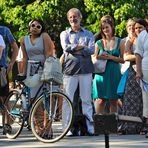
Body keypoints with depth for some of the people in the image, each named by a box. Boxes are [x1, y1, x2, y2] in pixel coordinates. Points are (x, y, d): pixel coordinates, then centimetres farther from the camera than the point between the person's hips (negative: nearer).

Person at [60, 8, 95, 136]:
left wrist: (74, 49, -6)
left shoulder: (88, 34, 15)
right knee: (68, 99, -5)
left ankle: (90, 126, 0)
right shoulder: (65, 34, 14)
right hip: (70, 68, 0)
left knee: (86, 99, 0)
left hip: (85, 69, 0)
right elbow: (66, 47, -6)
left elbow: (91, 50, -2)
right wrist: (82, 46, -4)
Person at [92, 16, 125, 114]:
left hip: (115, 73, 0)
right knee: (101, 100, -8)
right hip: (102, 73, 0)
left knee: (114, 101, 0)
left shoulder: (120, 42, 6)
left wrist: (111, 57, -11)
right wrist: (101, 57, -9)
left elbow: (123, 59, 3)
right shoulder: (99, 43, 9)